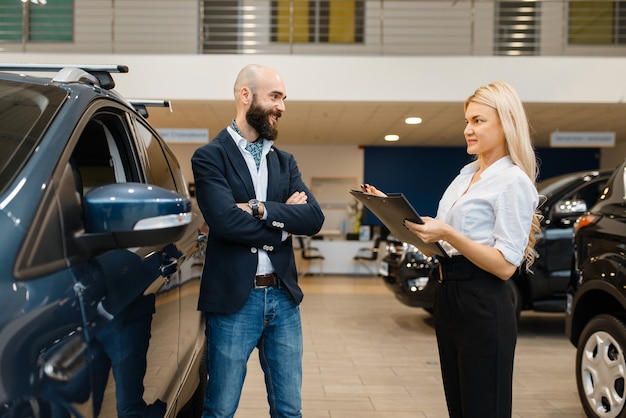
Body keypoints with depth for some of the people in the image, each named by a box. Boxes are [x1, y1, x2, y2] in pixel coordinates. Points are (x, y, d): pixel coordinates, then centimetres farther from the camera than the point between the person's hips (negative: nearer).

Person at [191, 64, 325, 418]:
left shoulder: (285, 162, 13)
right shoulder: (210, 157, -4)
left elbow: (314, 218, -1)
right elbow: (225, 220, -19)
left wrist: (261, 209, -14)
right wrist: (285, 221, -6)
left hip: (284, 297, 5)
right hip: (234, 299, -5)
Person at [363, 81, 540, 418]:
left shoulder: (513, 182, -11)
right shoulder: (465, 175, 13)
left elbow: (505, 266, -18)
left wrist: (447, 234, -26)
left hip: (483, 308, -8)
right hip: (448, 298, 8)